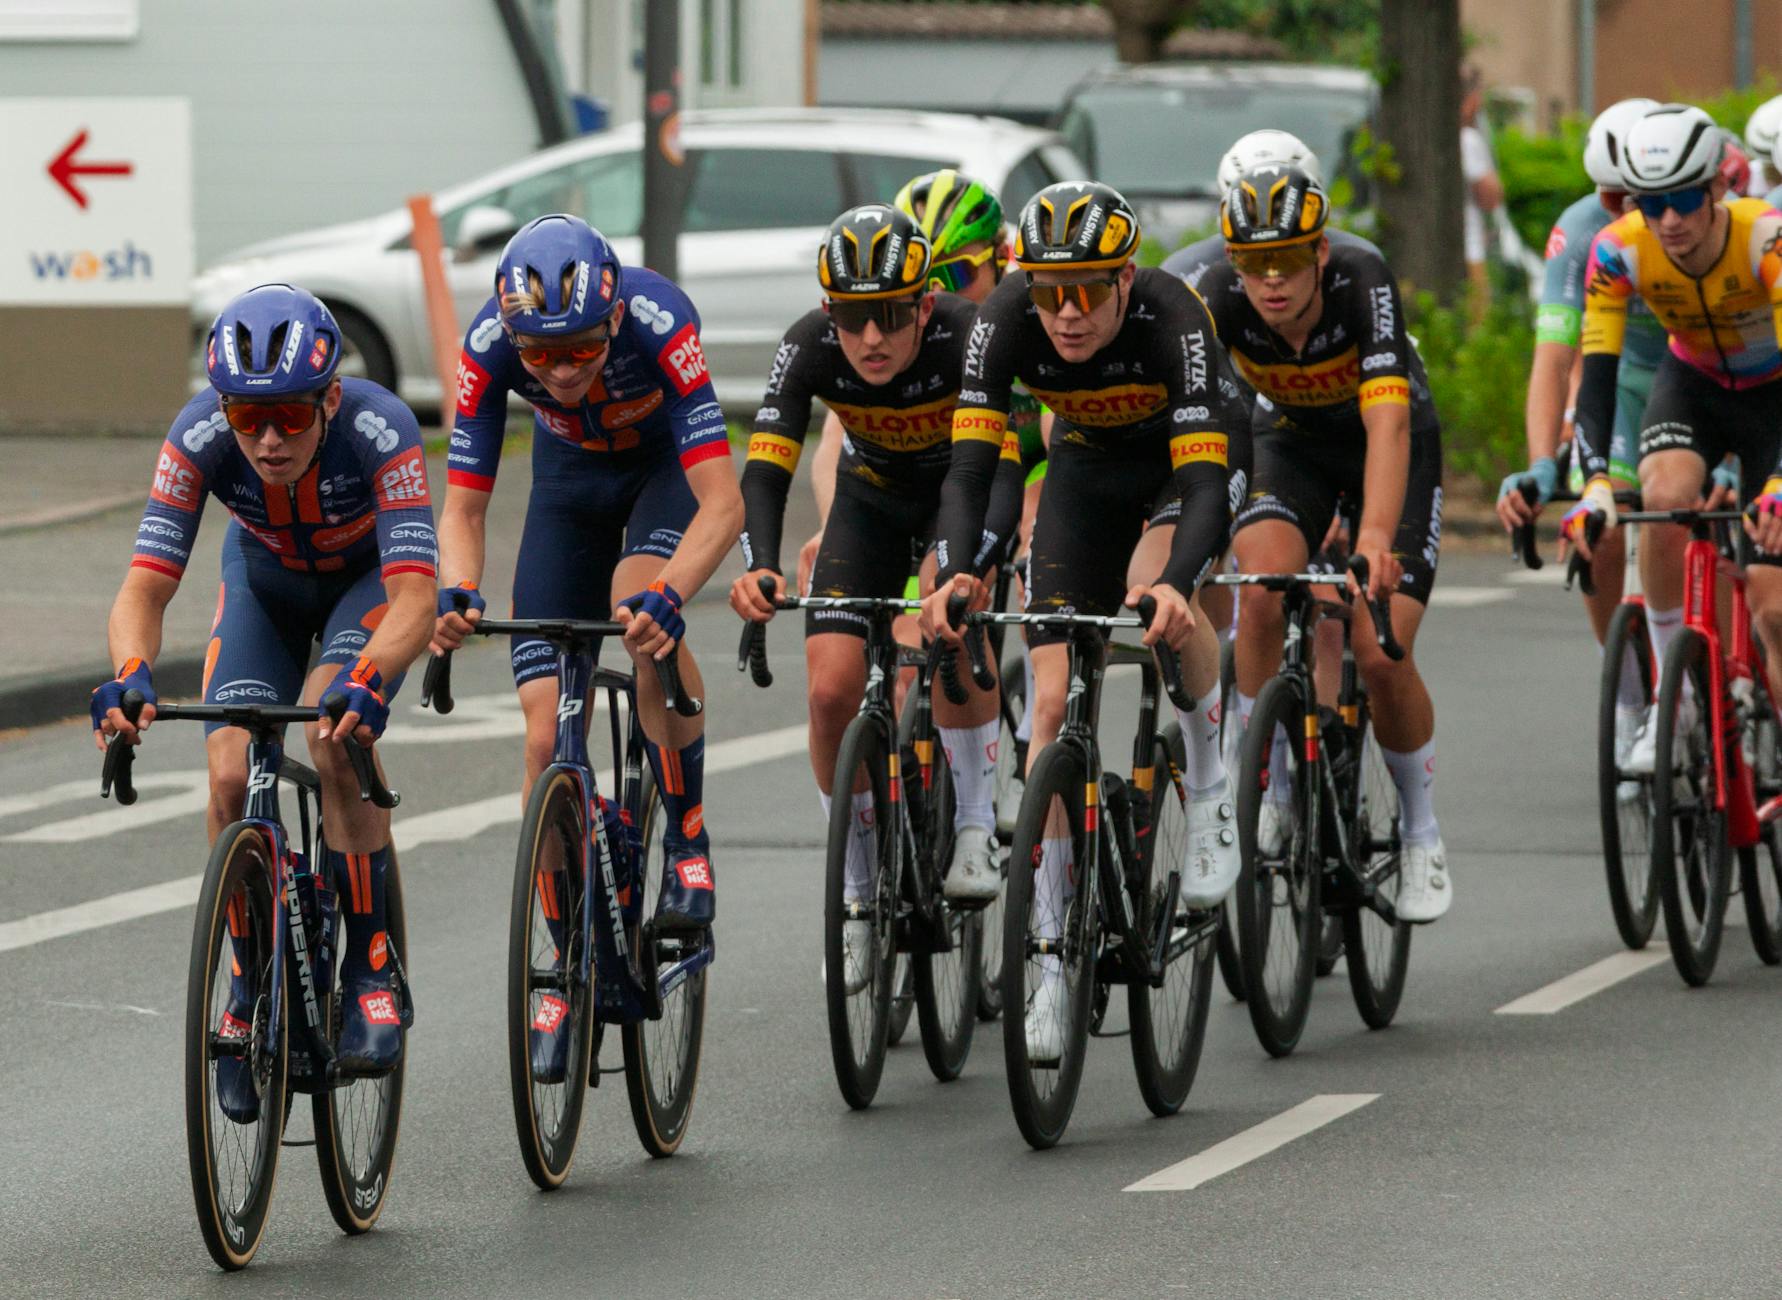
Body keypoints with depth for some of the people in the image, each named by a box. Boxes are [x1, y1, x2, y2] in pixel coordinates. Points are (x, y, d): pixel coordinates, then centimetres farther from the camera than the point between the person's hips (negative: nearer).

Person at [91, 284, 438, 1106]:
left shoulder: (380, 431, -39)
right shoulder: (200, 438, -32)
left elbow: (414, 598, -45)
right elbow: (145, 585, -35)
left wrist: (363, 682, -64)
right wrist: (131, 675, -56)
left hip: (368, 582, -2)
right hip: (265, 582, 3)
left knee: (332, 738, -31)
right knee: (231, 776, -17)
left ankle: (371, 970, -17)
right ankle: (252, 985, 5)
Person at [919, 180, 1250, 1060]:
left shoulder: (1170, 319, -38)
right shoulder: (1007, 320, -30)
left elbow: (1205, 484, -44)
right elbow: (971, 463, -33)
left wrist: (1173, 584, -62)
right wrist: (954, 575, -52)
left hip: (1193, 451, -3)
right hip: (1090, 461, 3)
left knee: (1161, 601, -35)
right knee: (1055, 699, -8)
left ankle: (1208, 775, -6)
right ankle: (1051, 956, -2)